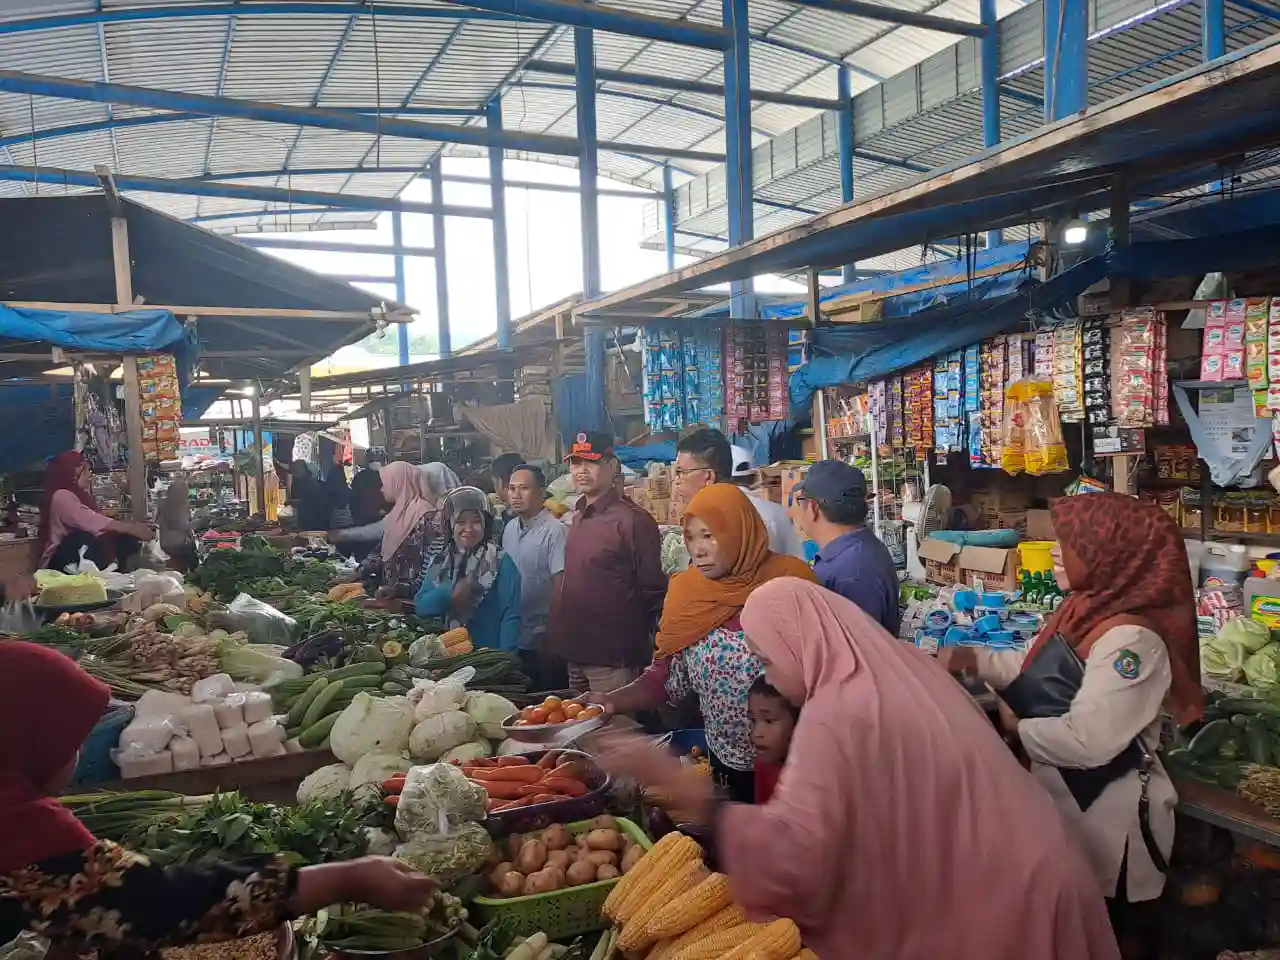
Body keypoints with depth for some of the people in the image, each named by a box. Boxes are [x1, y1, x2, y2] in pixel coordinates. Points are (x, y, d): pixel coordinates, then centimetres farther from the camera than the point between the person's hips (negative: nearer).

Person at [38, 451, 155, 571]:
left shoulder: (82, 495, 15)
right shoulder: (61, 496, -13)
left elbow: (98, 521, 3)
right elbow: (91, 521, -28)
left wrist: (135, 527, -12)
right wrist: (133, 528, -35)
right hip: (62, 560, -9)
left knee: (128, 539, -5)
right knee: (81, 538, -36)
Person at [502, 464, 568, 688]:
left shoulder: (555, 531, -15)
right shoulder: (510, 529, 8)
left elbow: (560, 585, -17)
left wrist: (552, 635, -17)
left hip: (542, 641, -7)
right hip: (512, 638, 7)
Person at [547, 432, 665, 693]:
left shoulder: (632, 520, -16)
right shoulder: (578, 517, 9)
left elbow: (653, 589, -12)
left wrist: (630, 636, -3)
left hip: (613, 656, -8)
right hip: (577, 652, 8)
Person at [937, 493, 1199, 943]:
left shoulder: (1130, 638, -29)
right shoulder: (1086, 610, 2)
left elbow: (1088, 741, -32)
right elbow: (1039, 667, 14)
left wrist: (1015, 727, -18)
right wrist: (971, 659, 2)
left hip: (1105, 815, -9)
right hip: (1062, 798, 9)